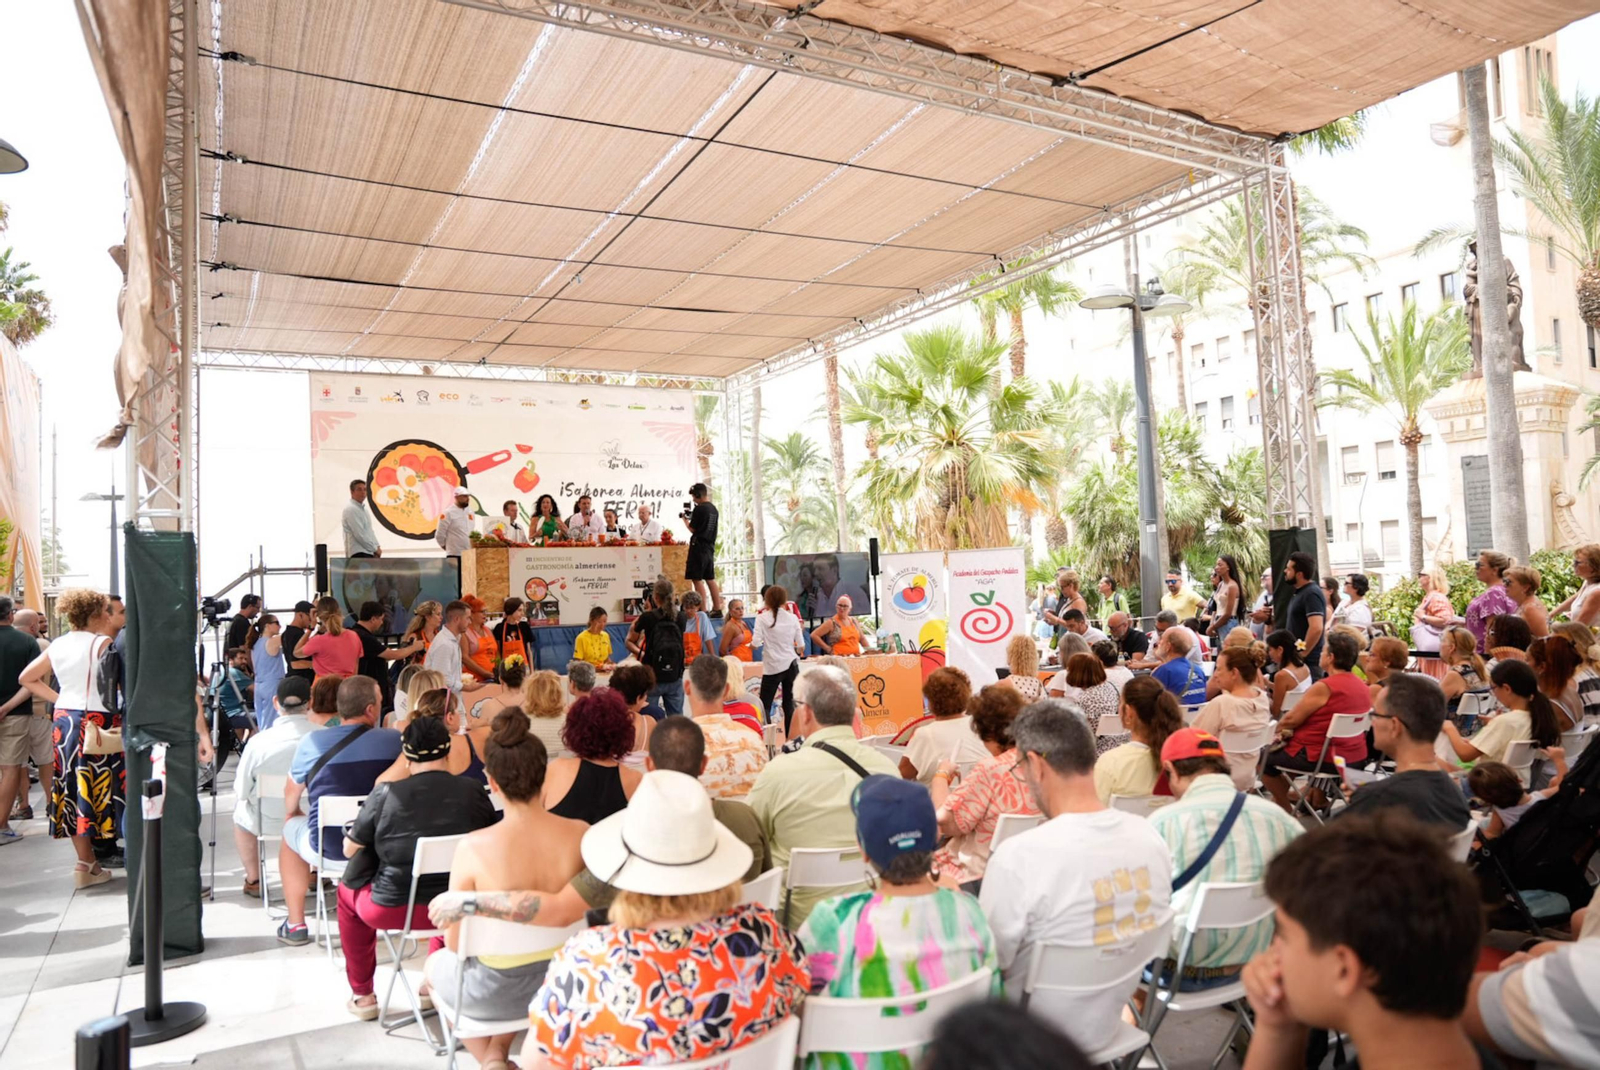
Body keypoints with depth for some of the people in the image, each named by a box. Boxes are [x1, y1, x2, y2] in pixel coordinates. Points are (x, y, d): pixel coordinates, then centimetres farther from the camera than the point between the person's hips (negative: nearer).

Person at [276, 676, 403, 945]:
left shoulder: (311, 742, -9)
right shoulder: (397, 740, -9)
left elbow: (291, 798, 8)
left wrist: (293, 814, 30)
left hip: (328, 849, -1)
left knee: (291, 828, 30)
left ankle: (295, 925, 31)